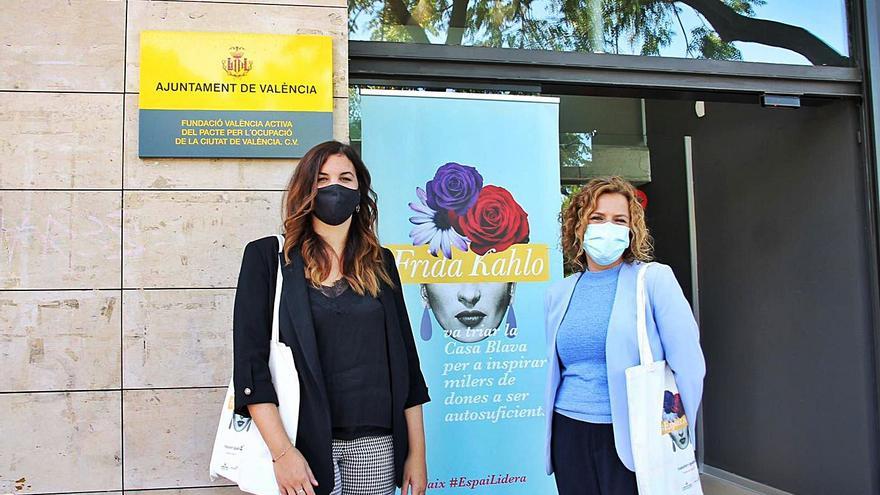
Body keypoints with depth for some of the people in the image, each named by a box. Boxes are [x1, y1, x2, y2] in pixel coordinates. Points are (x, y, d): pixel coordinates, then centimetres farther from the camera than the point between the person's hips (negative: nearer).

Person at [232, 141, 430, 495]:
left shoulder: (380, 263, 8)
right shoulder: (267, 257, -2)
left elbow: (404, 361, 8)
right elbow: (250, 360, -8)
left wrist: (417, 452, 6)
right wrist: (281, 451, -15)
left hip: (374, 442, 3)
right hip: (305, 441, -3)